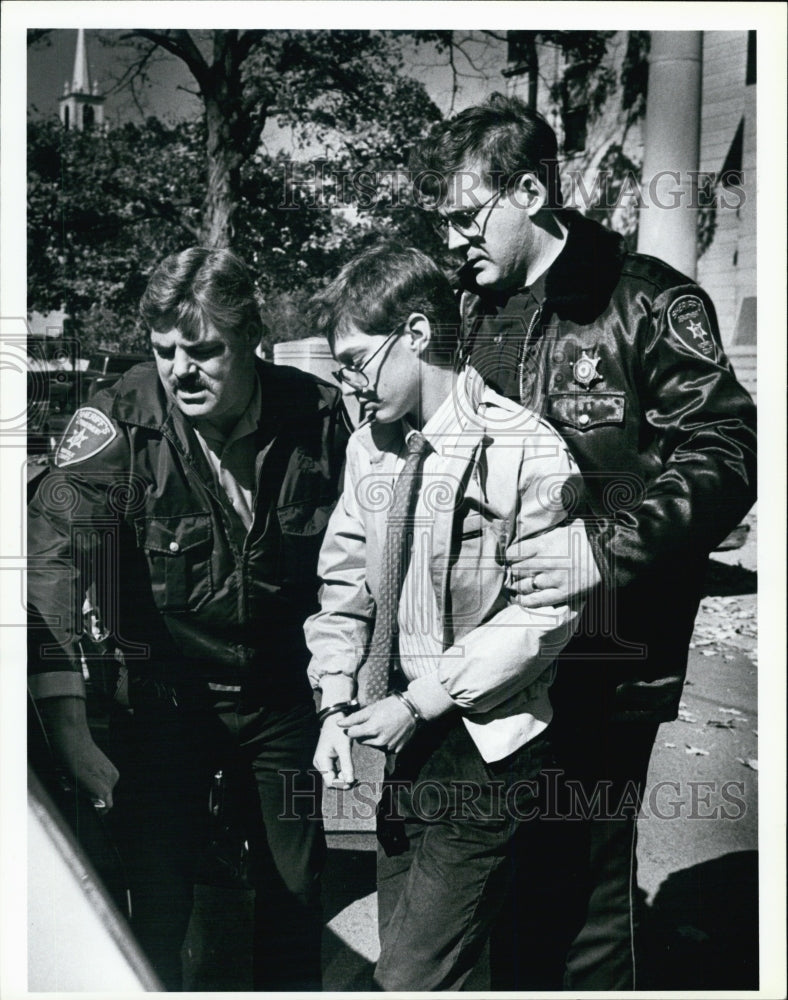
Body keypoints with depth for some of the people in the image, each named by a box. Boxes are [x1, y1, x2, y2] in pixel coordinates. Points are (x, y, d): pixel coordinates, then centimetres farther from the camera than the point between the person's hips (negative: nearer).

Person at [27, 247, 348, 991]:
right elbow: (55, 561, -25)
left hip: (283, 686, 2)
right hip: (167, 691, -2)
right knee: (157, 906, 2)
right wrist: (70, 736, -33)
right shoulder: (116, 425, -17)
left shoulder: (318, 416, -10)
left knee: (296, 892, 14)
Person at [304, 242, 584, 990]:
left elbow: (545, 614, -16)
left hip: (485, 746, -6)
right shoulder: (368, 446, 5)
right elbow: (344, 583, 10)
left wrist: (421, 702, -15)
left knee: (412, 976, -4)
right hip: (405, 739, 7)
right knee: (401, 948, 19)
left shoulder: (525, 449, -15)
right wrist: (336, 706, -1)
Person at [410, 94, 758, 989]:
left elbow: (725, 451, -10)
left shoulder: (646, 303, -6)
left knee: (585, 884, 5)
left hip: (603, 666, -5)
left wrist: (609, 546, -22)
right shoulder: (468, 306, 11)